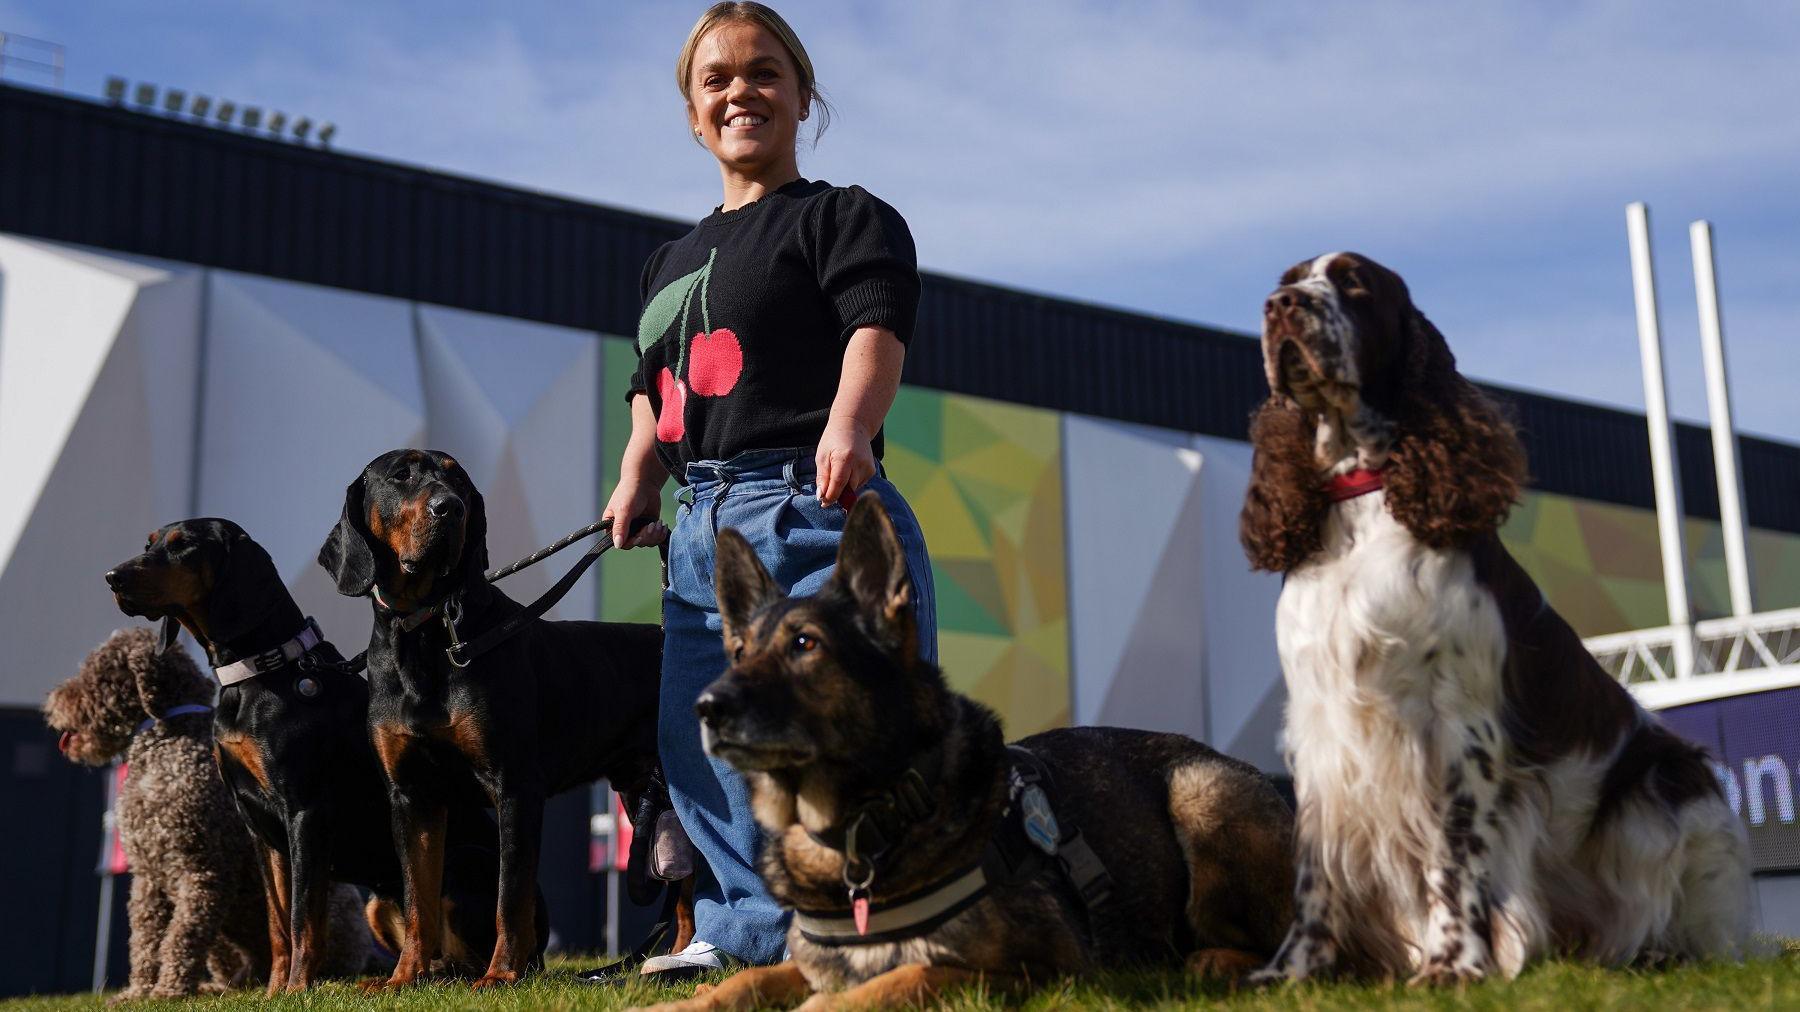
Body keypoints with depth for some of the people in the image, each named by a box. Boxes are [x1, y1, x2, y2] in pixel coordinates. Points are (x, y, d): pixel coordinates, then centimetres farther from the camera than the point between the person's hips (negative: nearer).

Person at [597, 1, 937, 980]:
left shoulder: (843, 216, 4)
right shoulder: (672, 262, 26)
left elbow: (878, 327, -14)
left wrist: (847, 427, -34)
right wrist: (637, 476, 10)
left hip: (812, 511, -8)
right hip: (702, 530, 8)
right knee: (700, 738, 10)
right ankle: (745, 930, 23)